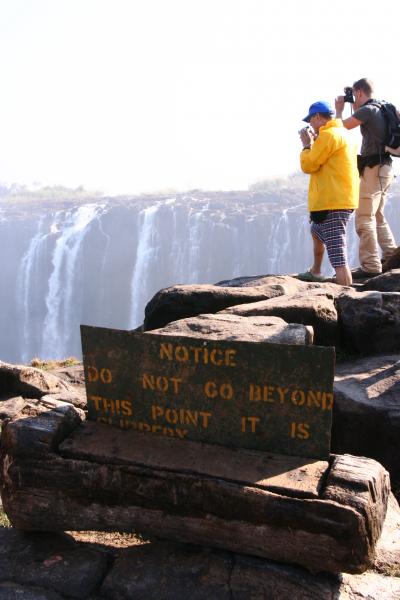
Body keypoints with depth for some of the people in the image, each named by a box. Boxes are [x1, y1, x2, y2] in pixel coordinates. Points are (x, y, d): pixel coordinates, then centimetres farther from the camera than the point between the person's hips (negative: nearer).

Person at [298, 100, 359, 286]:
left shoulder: (328, 134, -13)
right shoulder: (341, 133, 19)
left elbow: (308, 165, -12)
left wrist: (307, 145, 4)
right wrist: (314, 143, 18)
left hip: (333, 202, -11)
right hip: (339, 199, 11)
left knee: (338, 257, -15)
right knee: (317, 233, 33)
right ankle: (315, 272, 49)